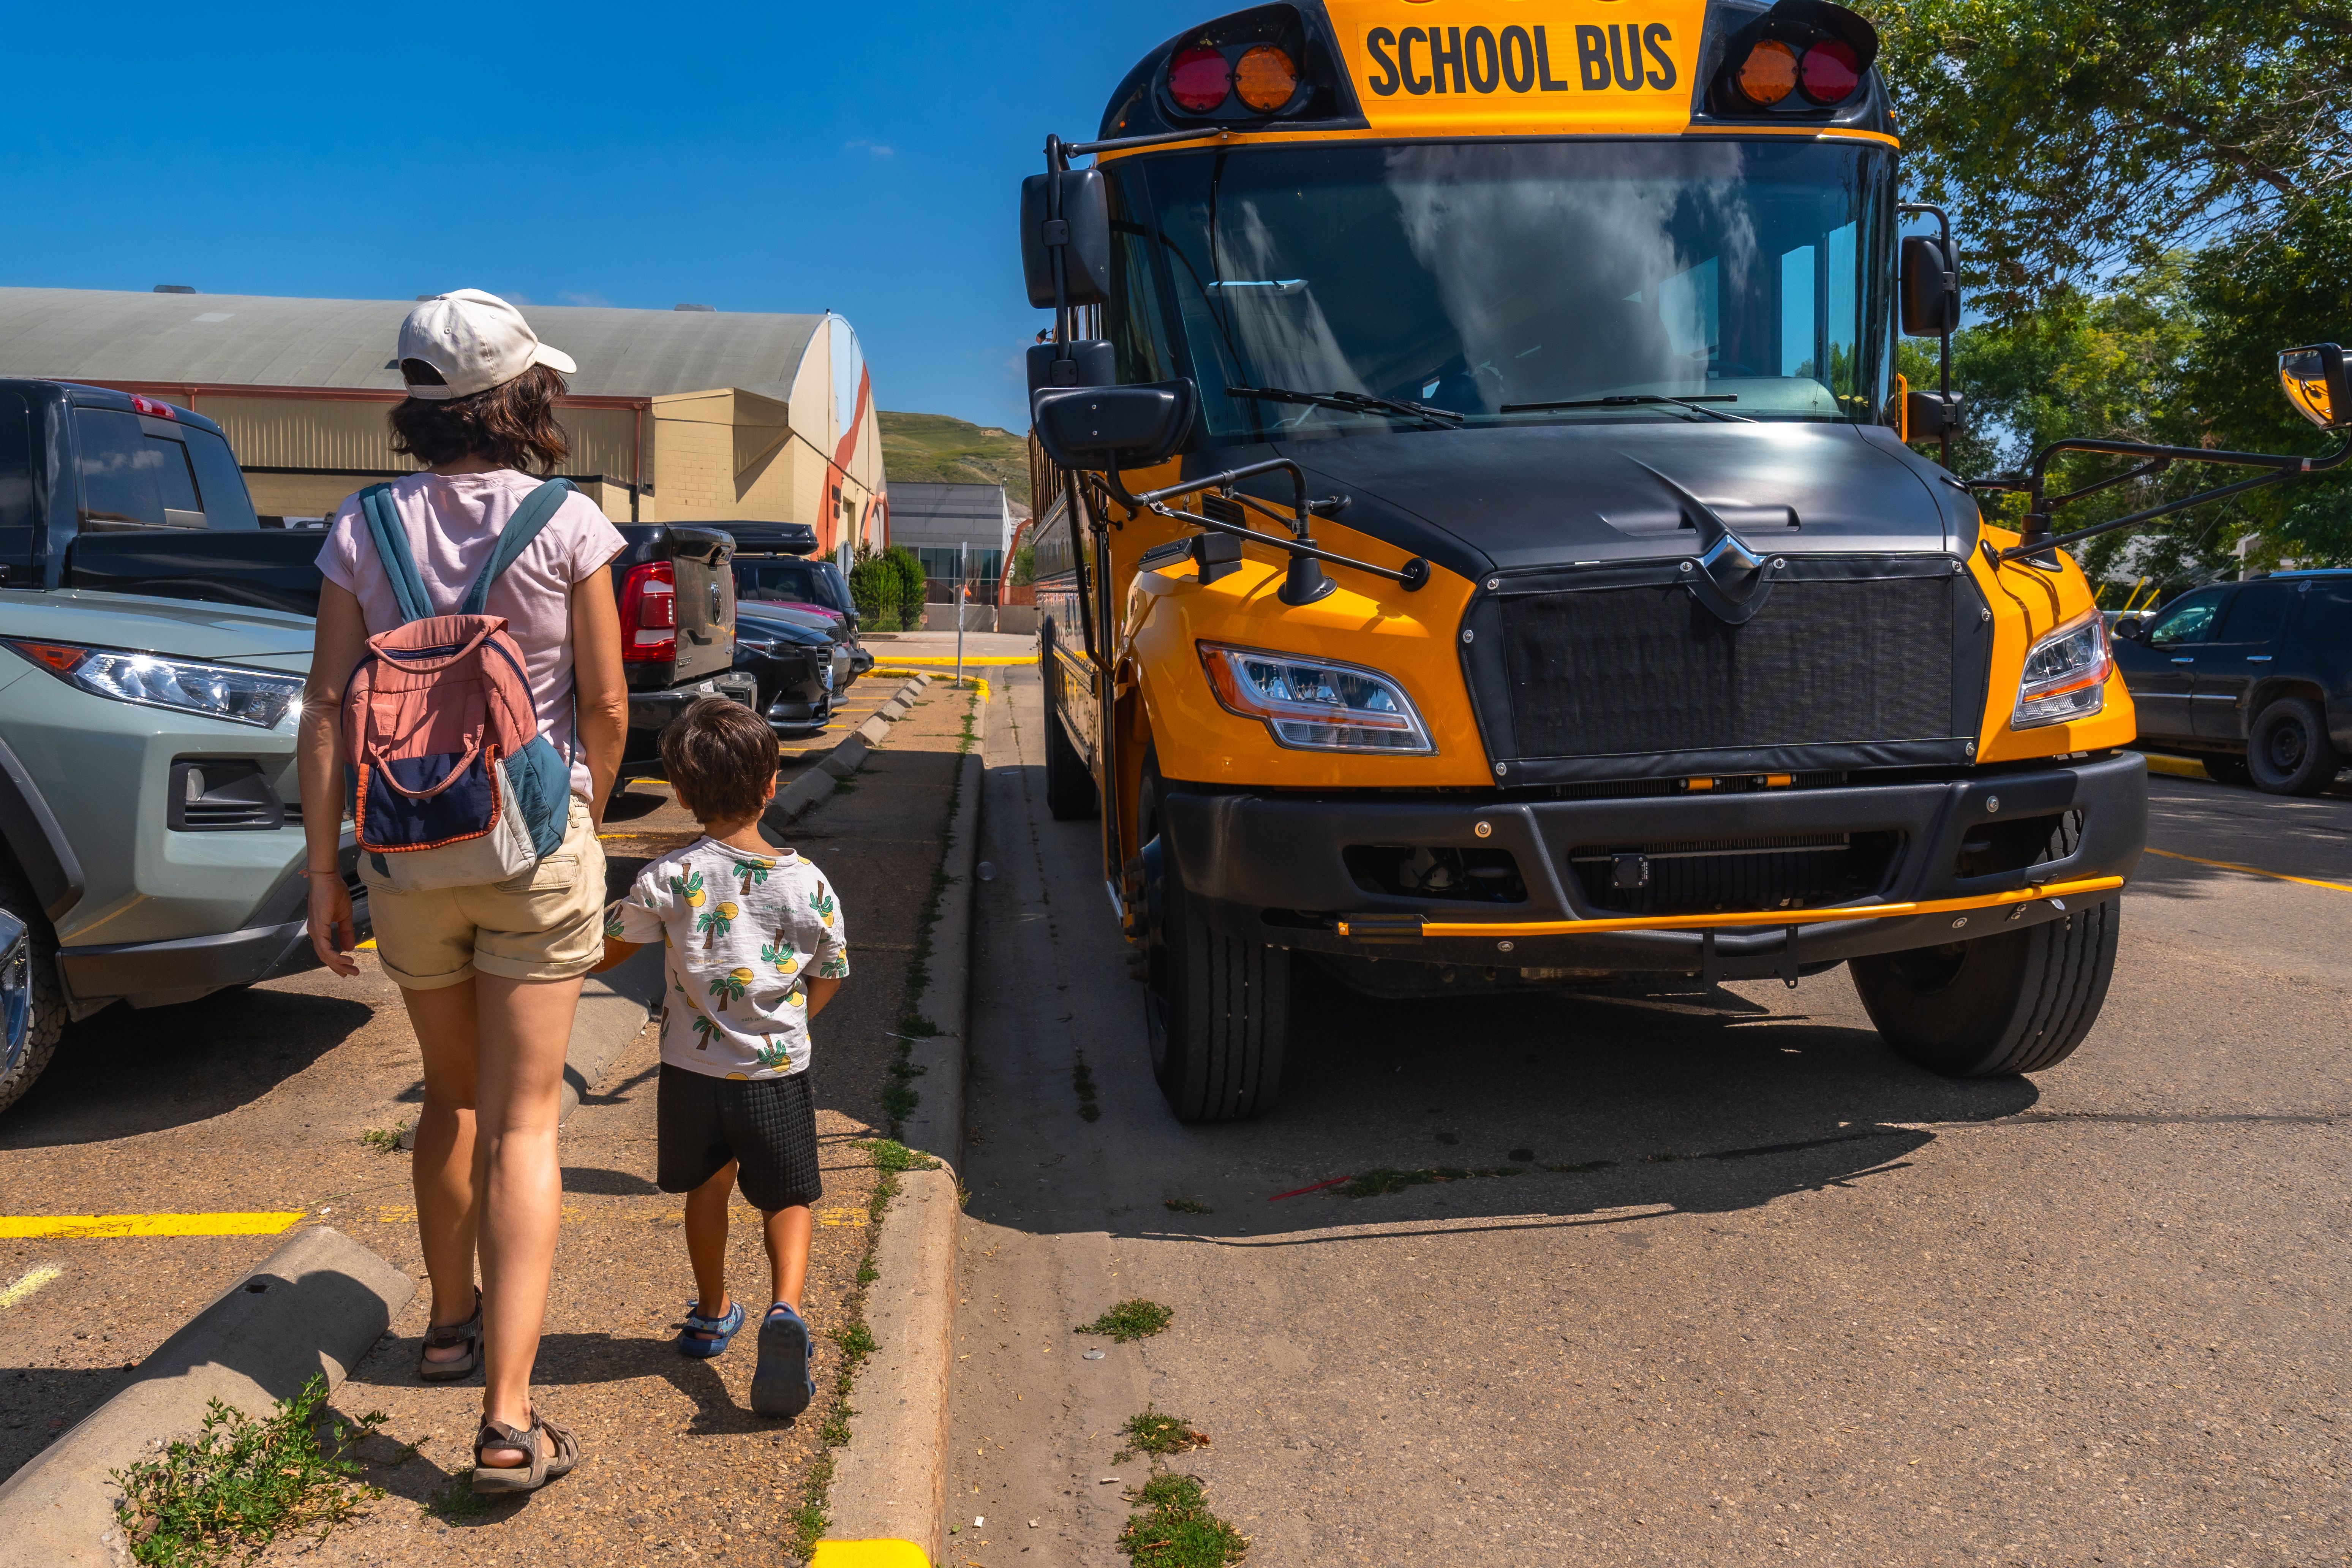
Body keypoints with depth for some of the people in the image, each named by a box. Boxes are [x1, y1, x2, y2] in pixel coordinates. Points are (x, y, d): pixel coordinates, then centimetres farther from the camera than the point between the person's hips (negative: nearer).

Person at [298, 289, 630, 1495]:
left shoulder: (362, 531, 0)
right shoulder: (567, 525, -8)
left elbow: (328, 707, -2)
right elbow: (606, 705, -4)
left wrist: (324, 867, 3)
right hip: (534, 849, -3)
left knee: (452, 1098, 23)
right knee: (522, 1124, 1)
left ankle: (451, 1322, 40)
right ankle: (508, 1418, -3)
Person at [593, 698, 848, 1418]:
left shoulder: (667, 879, -13)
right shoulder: (808, 884, -11)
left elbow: (608, 950, 2)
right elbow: (827, 982, 2)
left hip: (692, 1069, 1)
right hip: (779, 1073, -1)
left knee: (707, 1188, 23)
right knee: (788, 1198, 14)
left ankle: (712, 1314, 39)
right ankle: (785, 1307, -9)